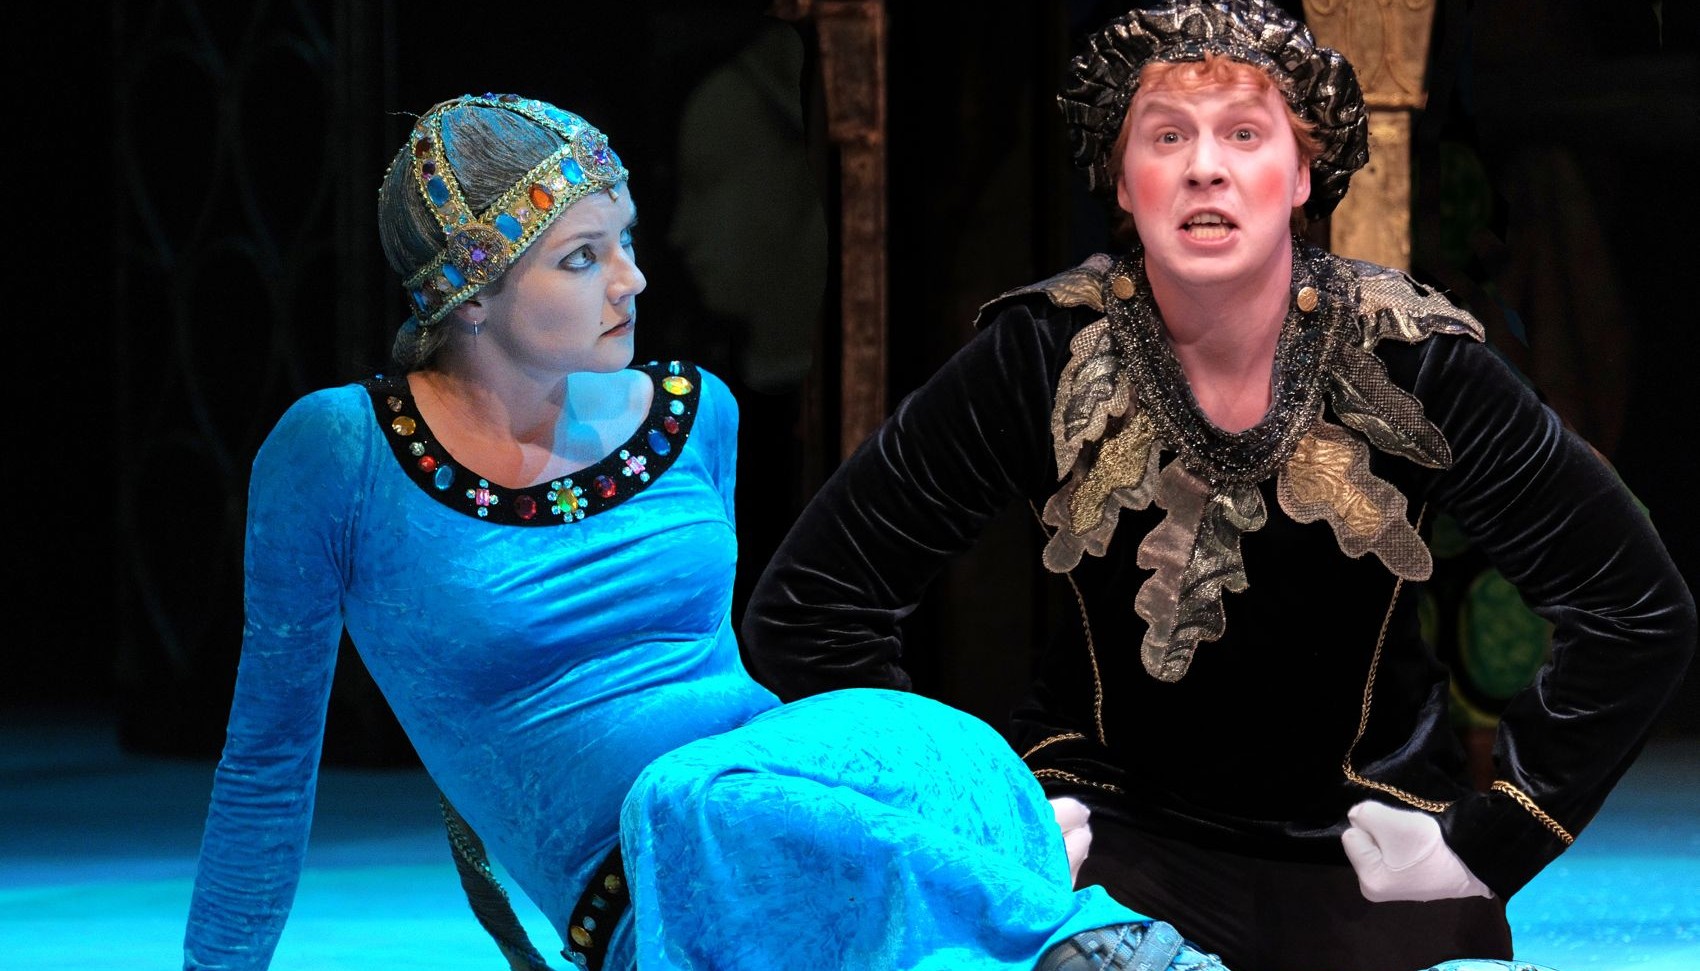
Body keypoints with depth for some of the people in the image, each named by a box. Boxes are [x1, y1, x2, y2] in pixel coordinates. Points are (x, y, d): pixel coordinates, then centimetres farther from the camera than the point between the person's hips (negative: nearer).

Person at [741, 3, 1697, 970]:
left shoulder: (1415, 365, -14)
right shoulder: (1042, 362, -14)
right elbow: (806, 612, -12)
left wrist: (1483, 845, -13)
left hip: (1365, 868, 1)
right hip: (1108, 845, -1)